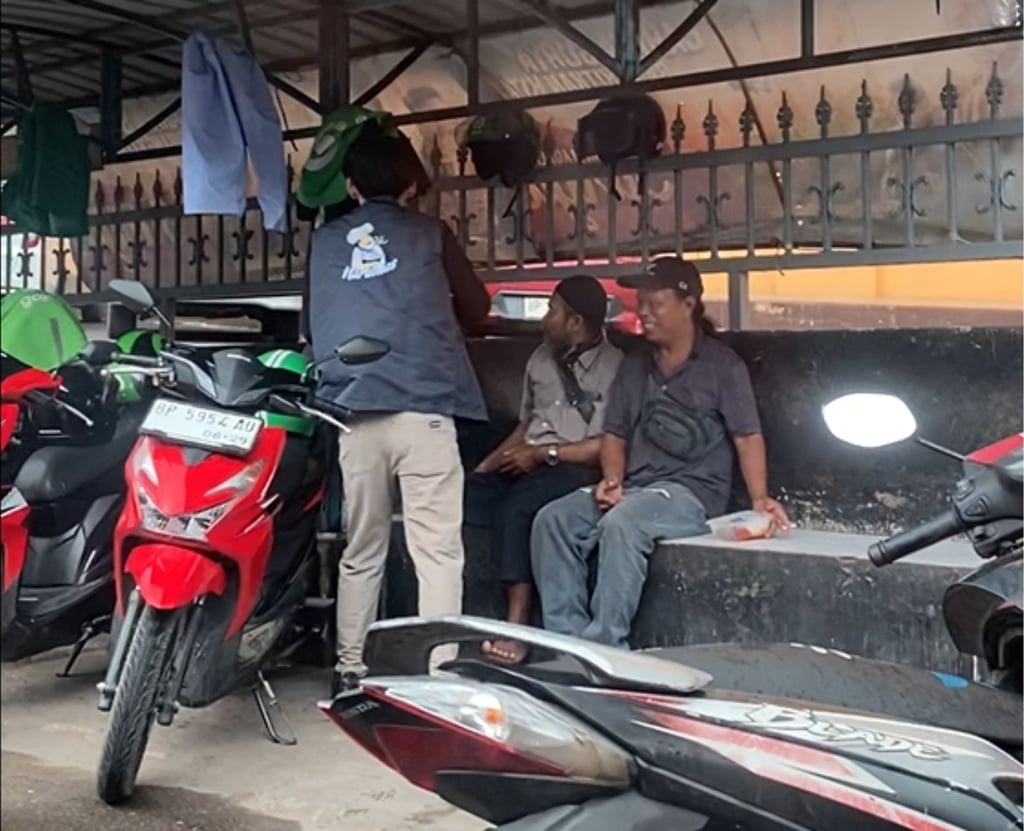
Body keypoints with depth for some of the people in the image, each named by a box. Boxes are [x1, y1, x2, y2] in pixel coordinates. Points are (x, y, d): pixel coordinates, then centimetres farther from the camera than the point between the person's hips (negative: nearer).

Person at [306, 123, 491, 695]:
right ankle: (441, 674, -8)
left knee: (362, 550, 13)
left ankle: (351, 671, 17)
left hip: (353, 410, 3)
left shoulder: (325, 242, 15)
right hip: (422, 406, -3)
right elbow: (477, 308, 18)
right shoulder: (430, 234, 9)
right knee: (437, 551, -4)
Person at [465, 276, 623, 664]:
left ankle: (518, 627, -33)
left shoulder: (615, 367, -2)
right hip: (525, 467, 7)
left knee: (513, 509, -36)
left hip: (573, 470, -6)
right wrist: (486, 464, 9)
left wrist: (543, 453, -13)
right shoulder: (542, 358, 21)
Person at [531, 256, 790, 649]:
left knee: (621, 524, -35)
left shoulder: (723, 365, 1)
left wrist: (759, 498, -21)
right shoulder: (633, 366, 18)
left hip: (692, 491, -6)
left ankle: (603, 645, -29)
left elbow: (747, 437, -5)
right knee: (552, 519, -18)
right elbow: (615, 434, 16)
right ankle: (566, 638, -19)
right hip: (634, 488, 6)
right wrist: (612, 481, -5)